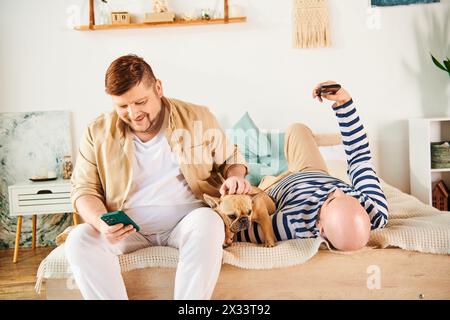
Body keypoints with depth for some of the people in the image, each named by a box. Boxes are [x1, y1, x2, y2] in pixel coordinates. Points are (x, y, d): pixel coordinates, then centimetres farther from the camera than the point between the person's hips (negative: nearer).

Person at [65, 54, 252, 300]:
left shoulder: (198, 118, 2)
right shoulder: (98, 133, 4)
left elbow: (230, 159, 15)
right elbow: (84, 190, 6)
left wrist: (235, 177, -10)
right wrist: (101, 223, -15)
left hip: (188, 220, -1)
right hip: (128, 227, 2)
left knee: (207, 222, -34)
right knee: (79, 240, -24)